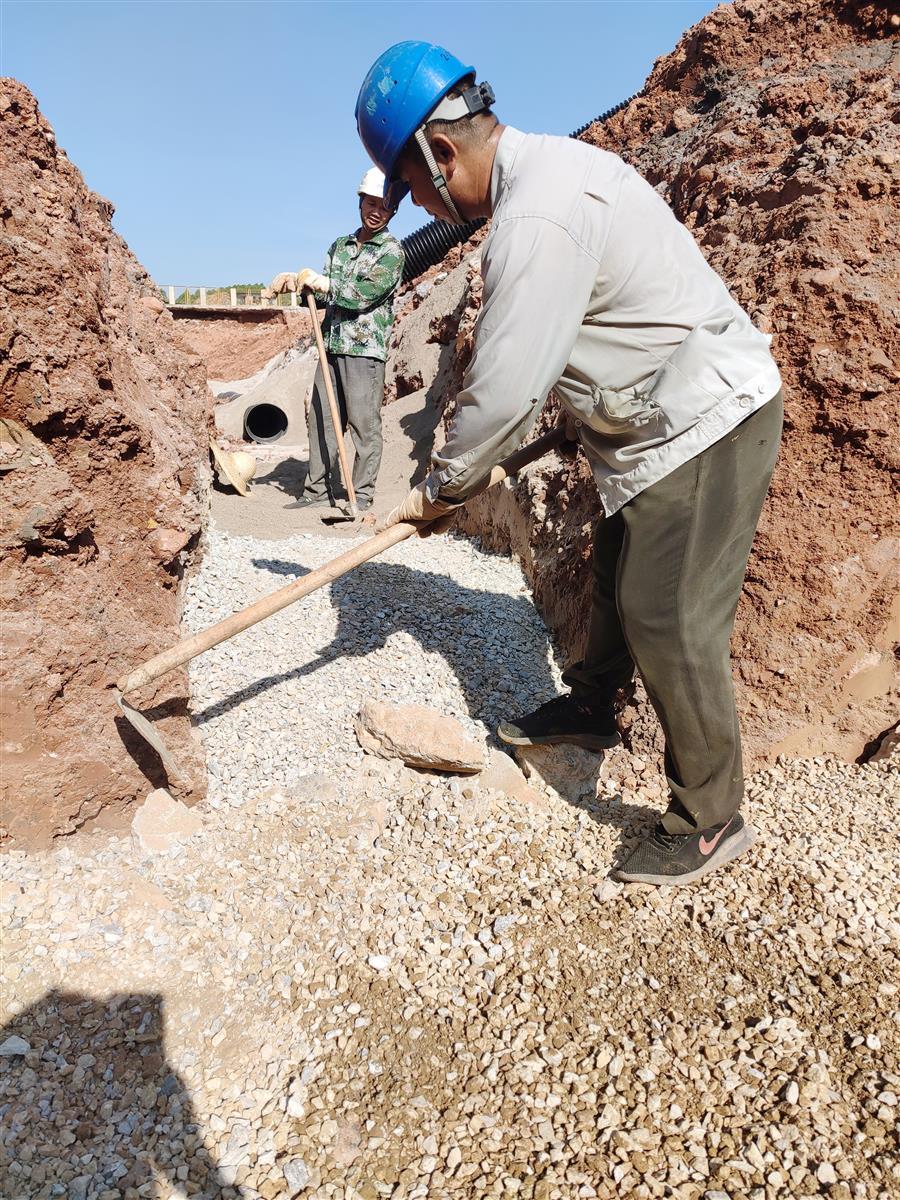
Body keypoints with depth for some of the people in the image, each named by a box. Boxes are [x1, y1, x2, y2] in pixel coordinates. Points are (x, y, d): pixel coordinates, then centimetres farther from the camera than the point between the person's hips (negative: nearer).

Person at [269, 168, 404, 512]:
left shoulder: (392, 251, -1)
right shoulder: (339, 246, 19)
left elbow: (363, 294, -12)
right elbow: (326, 294, 14)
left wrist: (321, 281, -7)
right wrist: (298, 282, -4)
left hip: (364, 349, -6)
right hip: (331, 346, 6)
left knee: (364, 425, -5)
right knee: (321, 419, 6)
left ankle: (362, 497, 0)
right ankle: (317, 491, 13)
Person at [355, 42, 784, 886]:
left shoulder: (536, 220, -24)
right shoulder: (543, 166, 9)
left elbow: (502, 389, -23)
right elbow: (519, 362, 12)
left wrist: (439, 490, -8)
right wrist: (472, 468, 10)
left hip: (702, 425, -10)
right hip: (663, 418, 10)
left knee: (668, 622, -6)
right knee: (616, 577, 21)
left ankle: (709, 822, 11)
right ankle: (590, 709, 43)